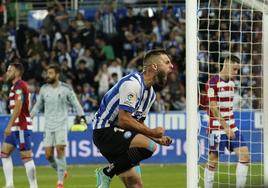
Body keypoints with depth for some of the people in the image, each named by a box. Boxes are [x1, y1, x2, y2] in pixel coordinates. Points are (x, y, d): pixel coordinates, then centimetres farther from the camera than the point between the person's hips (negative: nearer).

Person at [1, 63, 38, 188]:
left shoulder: (19, 86, -13)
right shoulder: (16, 86, 18)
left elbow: (18, 107, -22)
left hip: (21, 127, -10)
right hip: (16, 127, 10)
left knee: (26, 157, -8)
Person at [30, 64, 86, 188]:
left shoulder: (66, 89, -4)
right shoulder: (44, 89, 5)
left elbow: (75, 103, 2)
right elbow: (38, 105, 16)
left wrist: (82, 116, -10)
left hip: (61, 125, -3)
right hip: (48, 126, 3)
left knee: (60, 150, -15)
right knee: (48, 154, -3)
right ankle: (62, 171, 24)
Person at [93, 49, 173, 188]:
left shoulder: (150, 93, 14)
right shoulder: (133, 83, -17)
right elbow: (124, 120, -23)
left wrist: (157, 138, 3)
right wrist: (152, 132, -15)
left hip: (117, 133, 10)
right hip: (105, 131, -10)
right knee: (149, 146, -28)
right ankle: (107, 173, -17)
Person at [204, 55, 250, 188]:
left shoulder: (231, 82, 11)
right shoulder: (213, 82, -13)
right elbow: (213, 108, -15)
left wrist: (231, 126, 16)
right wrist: (226, 127, -16)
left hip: (231, 127, 7)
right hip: (217, 128, -7)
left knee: (245, 156, -3)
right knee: (213, 162, -2)